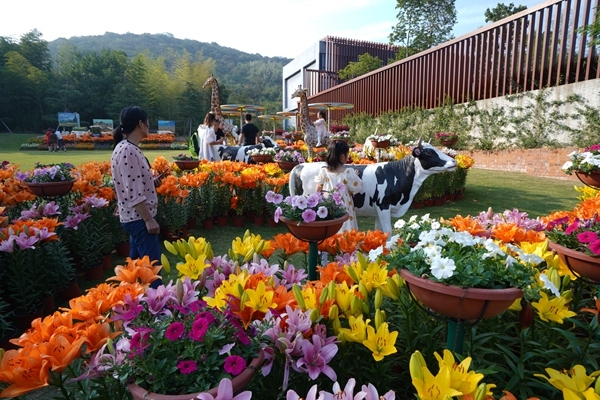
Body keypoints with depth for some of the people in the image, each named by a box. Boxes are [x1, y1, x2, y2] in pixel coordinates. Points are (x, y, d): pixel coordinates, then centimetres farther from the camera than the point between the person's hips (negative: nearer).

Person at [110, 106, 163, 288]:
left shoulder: (128, 147, 11)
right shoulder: (128, 151, -19)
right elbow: (134, 192, -23)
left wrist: (151, 182, 7)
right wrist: (149, 219, -21)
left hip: (136, 216, 10)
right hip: (139, 217, -10)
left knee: (137, 263, 19)